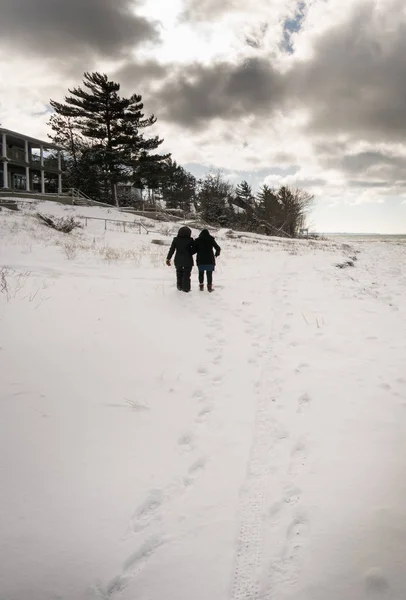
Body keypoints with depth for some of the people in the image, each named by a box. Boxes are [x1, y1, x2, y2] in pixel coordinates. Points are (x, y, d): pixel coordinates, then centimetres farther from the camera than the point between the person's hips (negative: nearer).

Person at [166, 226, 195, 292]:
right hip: (188, 261, -3)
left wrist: (168, 258, 3)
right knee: (186, 275, 5)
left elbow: (171, 250, -1)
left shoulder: (176, 240, -2)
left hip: (178, 260, 3)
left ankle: (180, 287, 23)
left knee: (179, 274, 17)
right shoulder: (190, 240, -9)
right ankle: (186, 288, 7)